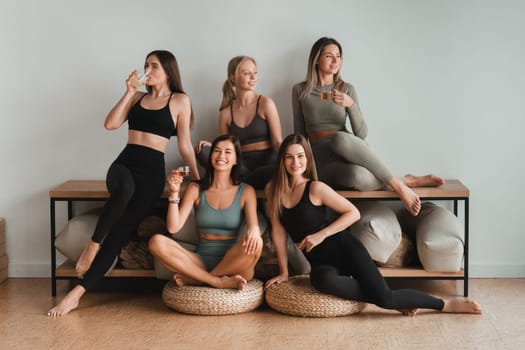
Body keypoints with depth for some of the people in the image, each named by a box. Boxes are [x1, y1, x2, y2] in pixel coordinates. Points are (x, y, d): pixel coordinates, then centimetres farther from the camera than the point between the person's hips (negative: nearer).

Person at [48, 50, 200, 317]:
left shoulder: (180, 101, 6)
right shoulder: (138, 97, 17)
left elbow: (184, 146, 6)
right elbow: (111, 124, 4)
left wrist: (199, 179, 5)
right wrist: (129, 92, 3)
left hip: (153, 170, -2)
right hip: (124, 163, 2)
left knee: (120, 232, -15)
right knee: (124, 187, -38)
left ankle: (77, 292, -16)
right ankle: (93, 244, -20)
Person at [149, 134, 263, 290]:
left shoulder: (246, 191, 4)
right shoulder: (195, 189, 6)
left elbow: (253, 224, -9)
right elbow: (173, 227, -1)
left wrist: (253, 230, -33)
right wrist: (174, 193, -12)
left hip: (233, 264, -1)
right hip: (200, 262, 1)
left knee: (255, 243, -34)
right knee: (157, 242, -22)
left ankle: (194, 279, -18)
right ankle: (219, 282, -25)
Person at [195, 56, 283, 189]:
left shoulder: (265, 103, 3)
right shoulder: (226, 112, 11)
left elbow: (277, 142, -2)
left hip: (266, 163, -2)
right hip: (241, 165, 2)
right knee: (203, 151, -19)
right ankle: (245, 179, -18)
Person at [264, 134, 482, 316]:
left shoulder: (316, 188, -9)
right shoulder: (272, 190, 1)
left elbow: (353, 213, -4)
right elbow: (278, 230, 4)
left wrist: (322, 234, -14)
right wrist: (284, 272, 3)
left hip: (344, 248, -3)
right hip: (321, 262, 3)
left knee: (383, 297, -19)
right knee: (322, 281, -35)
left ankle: (446, 304, 6)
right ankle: (394, 302, -12)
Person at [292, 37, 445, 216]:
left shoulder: (347, 89, 7)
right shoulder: (300, 91, 6)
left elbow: (361, 133, -1)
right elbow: (299, 133, 12)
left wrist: (351, 104, -16)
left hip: (347, 149, 2)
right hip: (322, 160, -1)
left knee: (340, 139, -40)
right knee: (357, 176, -41)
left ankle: (397, 184, -29)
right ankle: (405, 181, -19)